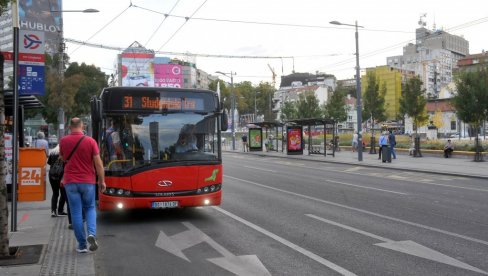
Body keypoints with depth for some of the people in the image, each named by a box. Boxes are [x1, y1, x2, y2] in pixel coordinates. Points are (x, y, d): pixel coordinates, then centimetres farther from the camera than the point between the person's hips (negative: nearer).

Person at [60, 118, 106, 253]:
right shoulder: (90, 141, -8)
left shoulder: (63, 141, -1)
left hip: (70, 182, 1)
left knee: (76, 212, 6)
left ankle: (82, 244, 8)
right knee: (90, 208, 16)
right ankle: (91, 233, -8)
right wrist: (102, 181, 0)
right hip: (88, 181, -1)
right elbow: (98, 163, -8)